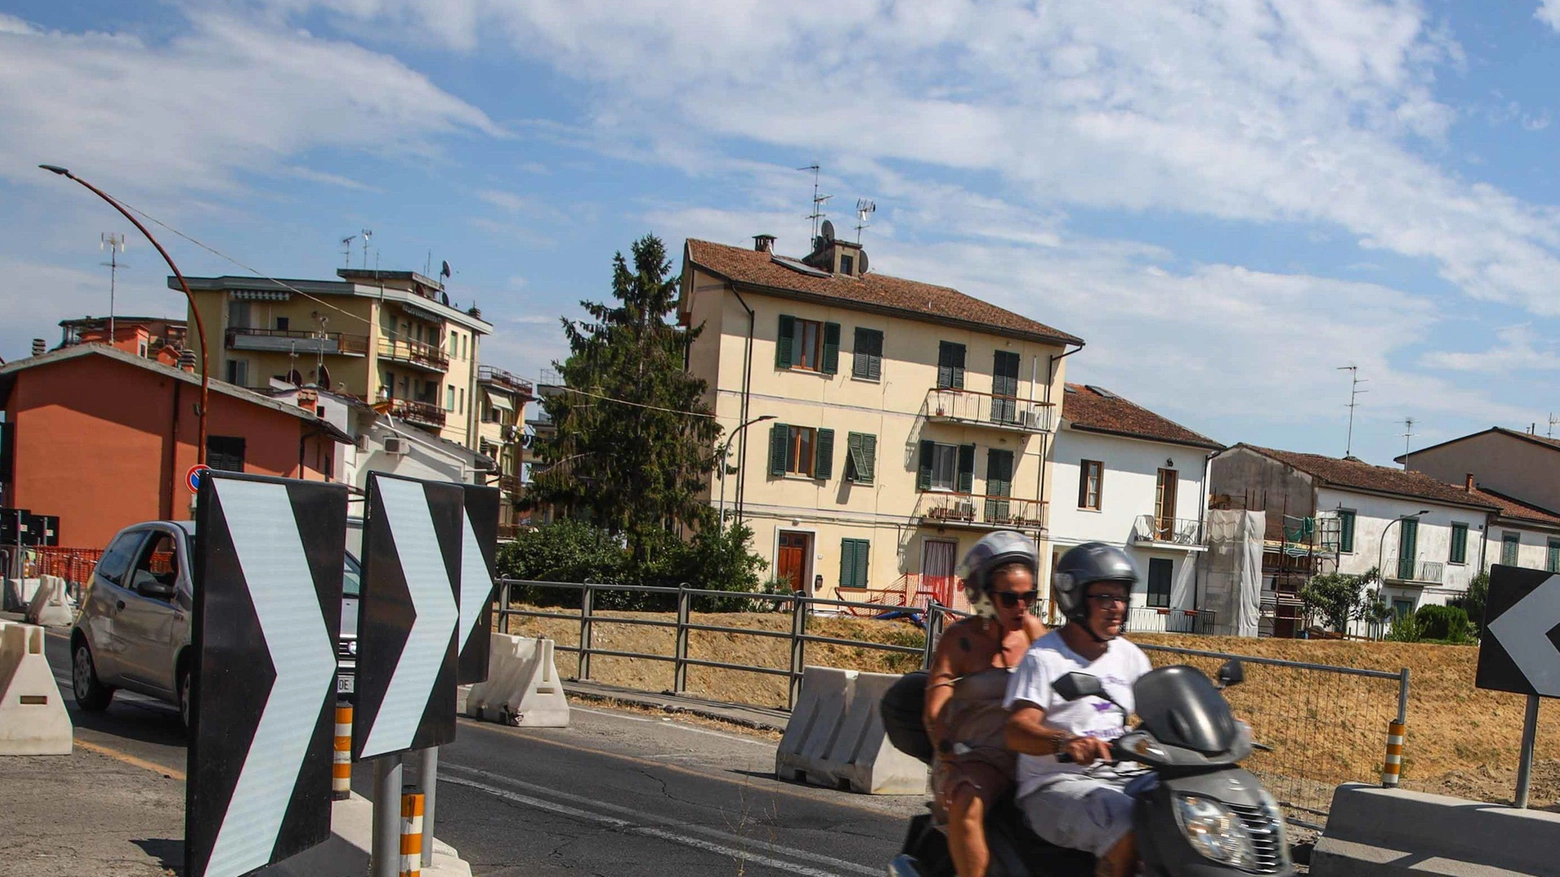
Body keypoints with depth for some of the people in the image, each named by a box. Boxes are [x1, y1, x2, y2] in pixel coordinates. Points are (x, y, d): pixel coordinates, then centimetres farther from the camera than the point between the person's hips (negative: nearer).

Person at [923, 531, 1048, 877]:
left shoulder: (1032, 629, 12)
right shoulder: (961, 638, -1)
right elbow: (934, 712, -8)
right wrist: (952, 763, -23)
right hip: (977, 755, -5)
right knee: (967, 805, -35)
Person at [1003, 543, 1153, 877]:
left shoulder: (1129, 656, 14)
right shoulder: (1044, 657, -7)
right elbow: (1017, 730, -19)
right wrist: (1066, 741, -39)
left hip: (1116, 779, 7)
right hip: (1054, 785, -7)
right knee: (1128, 829, -32)